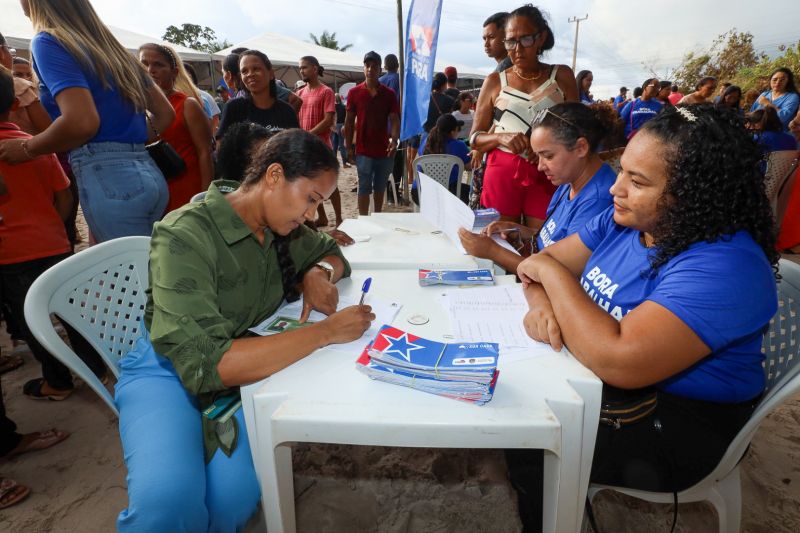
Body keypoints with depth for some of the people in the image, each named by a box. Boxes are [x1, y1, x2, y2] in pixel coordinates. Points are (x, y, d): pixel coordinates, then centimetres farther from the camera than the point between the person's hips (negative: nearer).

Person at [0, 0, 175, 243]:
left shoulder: (48, 41, -2)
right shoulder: (112, 47, 21)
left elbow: (82, 122, -18)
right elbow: (165, 113, 21)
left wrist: (26, 149, -1)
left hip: (107, 176, -8)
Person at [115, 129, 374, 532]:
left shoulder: (279, 227, -4)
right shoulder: (186, 236, -24)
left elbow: (331, 252, 15)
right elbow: (205, 364, -32)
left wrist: (318, 273, -10)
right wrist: (327, 331, -32)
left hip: (243, 371, 4)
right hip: (169, 372, -4)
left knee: (235, 499, -23)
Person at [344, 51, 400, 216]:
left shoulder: (389, 94, 3)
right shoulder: (354, 92, 1)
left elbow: (394, 119, -1)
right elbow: (349, 122, 3)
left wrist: (394, 140, -20)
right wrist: (349, 147, -1)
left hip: (384, 149, 2)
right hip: (363, 150, -2)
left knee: (380, 187, 13)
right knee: (364, 188, -1)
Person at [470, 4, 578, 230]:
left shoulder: (561, 76, 8)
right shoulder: (495, 82, 7)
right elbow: (474, 139, 6)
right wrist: (501, 137, -14)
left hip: (547, 174, 0)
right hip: (502, 173, 0)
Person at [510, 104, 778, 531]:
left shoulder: (724, 266, -28)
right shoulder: (624, 219, -3)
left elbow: (619, 361, -37)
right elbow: (544, 261, 0)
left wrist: (552, 273, -26)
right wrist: (542, 302, -24)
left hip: (673, 421, -7)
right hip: (596, 376, 7)